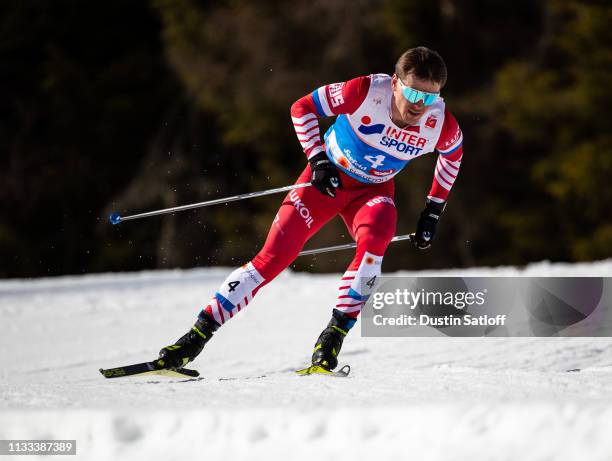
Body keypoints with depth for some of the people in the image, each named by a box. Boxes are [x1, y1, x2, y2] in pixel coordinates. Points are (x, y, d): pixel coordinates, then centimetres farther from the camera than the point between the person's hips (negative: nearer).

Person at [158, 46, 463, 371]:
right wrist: (317, 160, -23)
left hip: (374, 190, 2)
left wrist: (434, 210, 4)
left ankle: (333, 337, -25)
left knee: (373, 241, -33)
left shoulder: (441, 125, -21)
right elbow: (302, 108, -15)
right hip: (329, 176, -1)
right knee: (273, 256, -11)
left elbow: (454, 151, 5)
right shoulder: (366, 92, -29)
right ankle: (198, 335, -4)